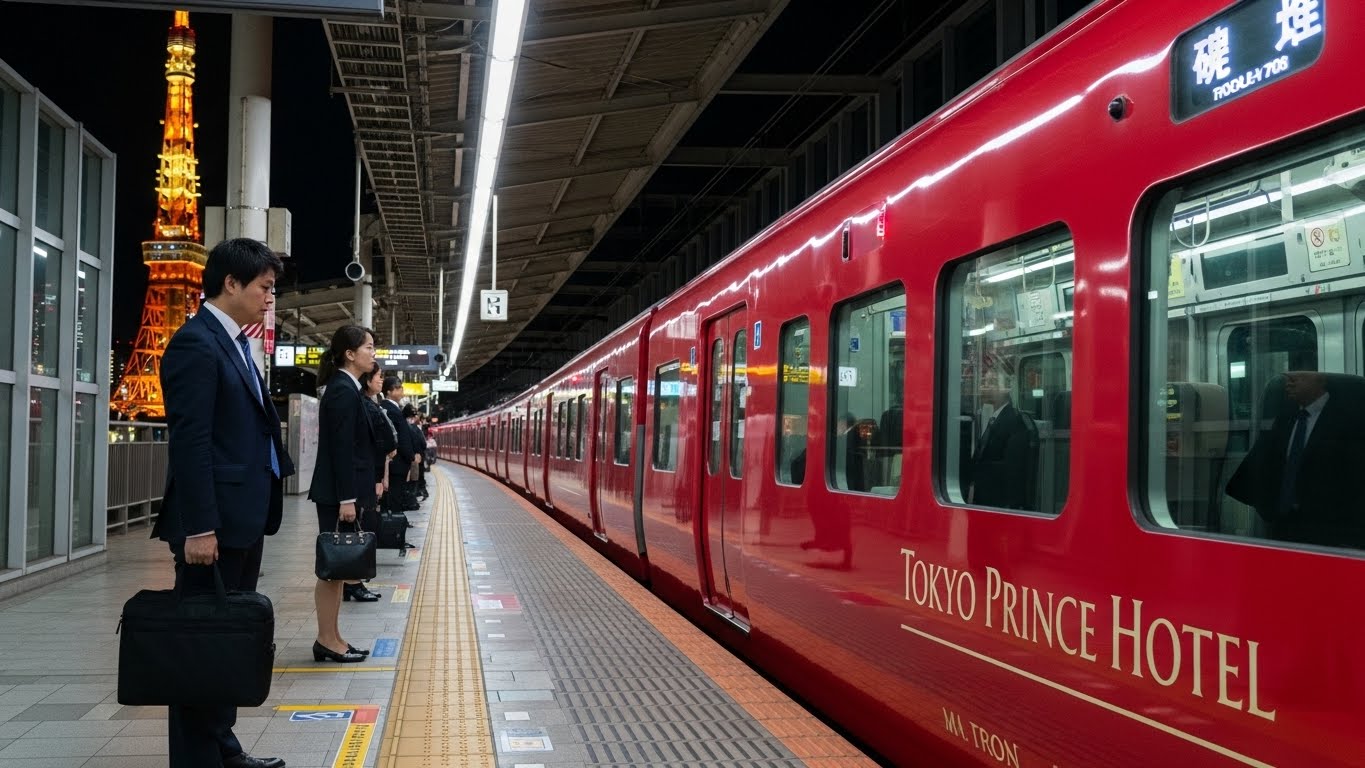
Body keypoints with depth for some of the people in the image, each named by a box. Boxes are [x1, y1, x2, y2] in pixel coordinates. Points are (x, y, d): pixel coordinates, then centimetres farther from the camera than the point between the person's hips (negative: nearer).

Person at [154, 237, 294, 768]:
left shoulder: (234, 344, 16)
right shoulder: (196, 343, -13)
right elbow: (190, 441, -19)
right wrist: (198, 527, -22)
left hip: (243, 518, 10)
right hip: (214, 522, -9)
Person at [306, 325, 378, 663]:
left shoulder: (345, 388, 14)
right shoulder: (343, 391, -14)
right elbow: (340, 448, -19)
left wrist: (370, 484, 16)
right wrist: (346, 499, -21)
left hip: (342, 490, 10)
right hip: (337, 493, -10)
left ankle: (331, 638, 18)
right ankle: (327, 641, 3)